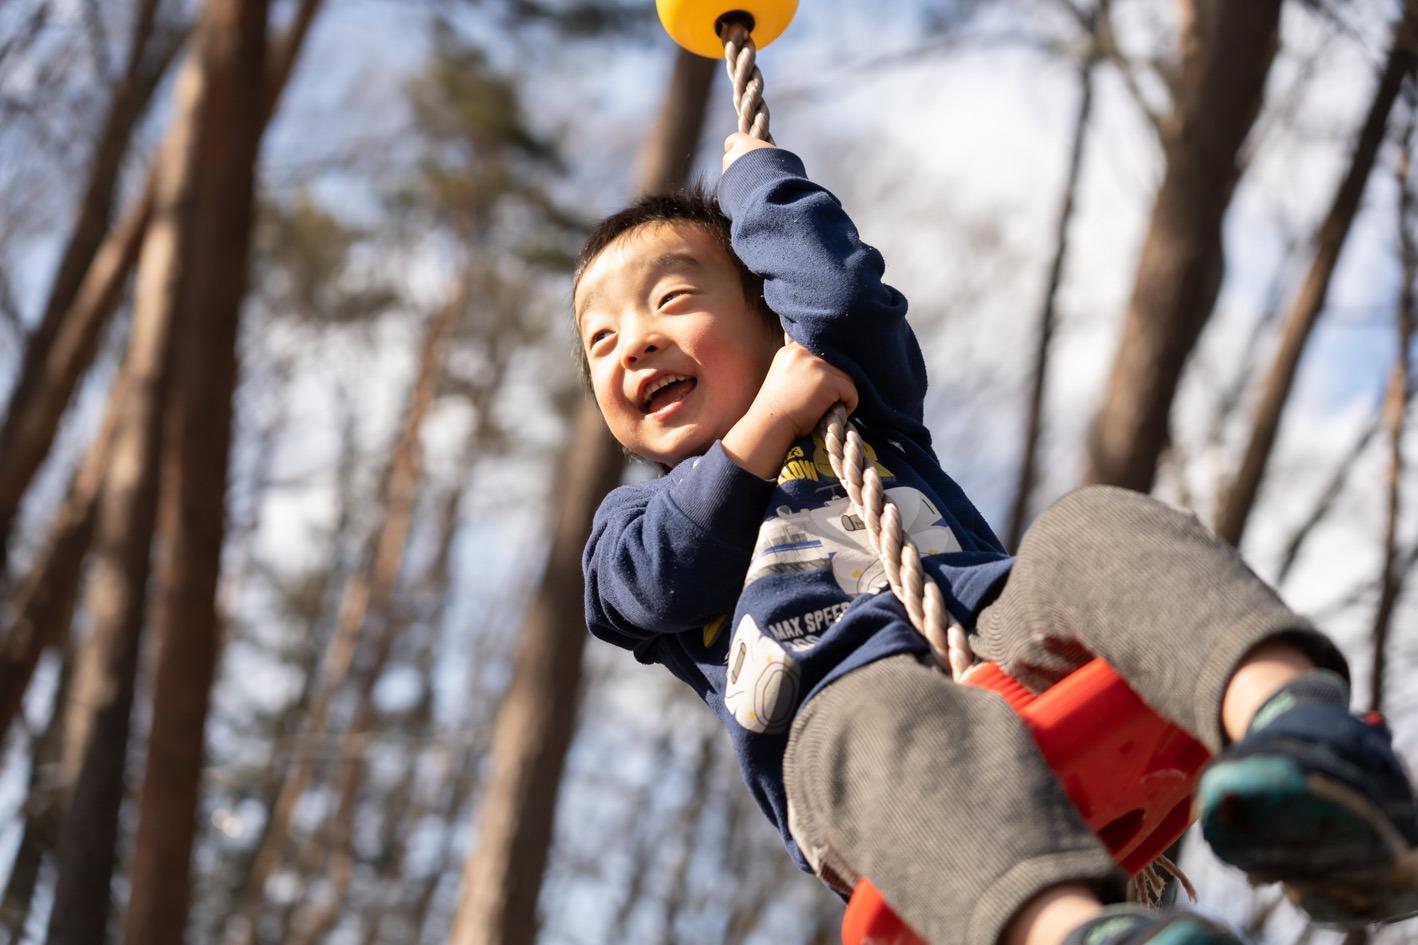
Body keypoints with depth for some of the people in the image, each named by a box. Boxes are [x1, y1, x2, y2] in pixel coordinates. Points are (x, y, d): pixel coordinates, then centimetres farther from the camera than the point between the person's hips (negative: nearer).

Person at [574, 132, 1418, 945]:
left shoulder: (859, 401, 39)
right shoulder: (634, 522, 35)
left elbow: (842, 290, 19)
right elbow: (664, 583, 10)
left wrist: (755, 171, 35)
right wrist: (766, 424, 10)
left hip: (1005, 639, 3)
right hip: (839, 704, -3)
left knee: (1092, 527, -30)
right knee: (886, 720, -42)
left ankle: (1286, 711, -59)